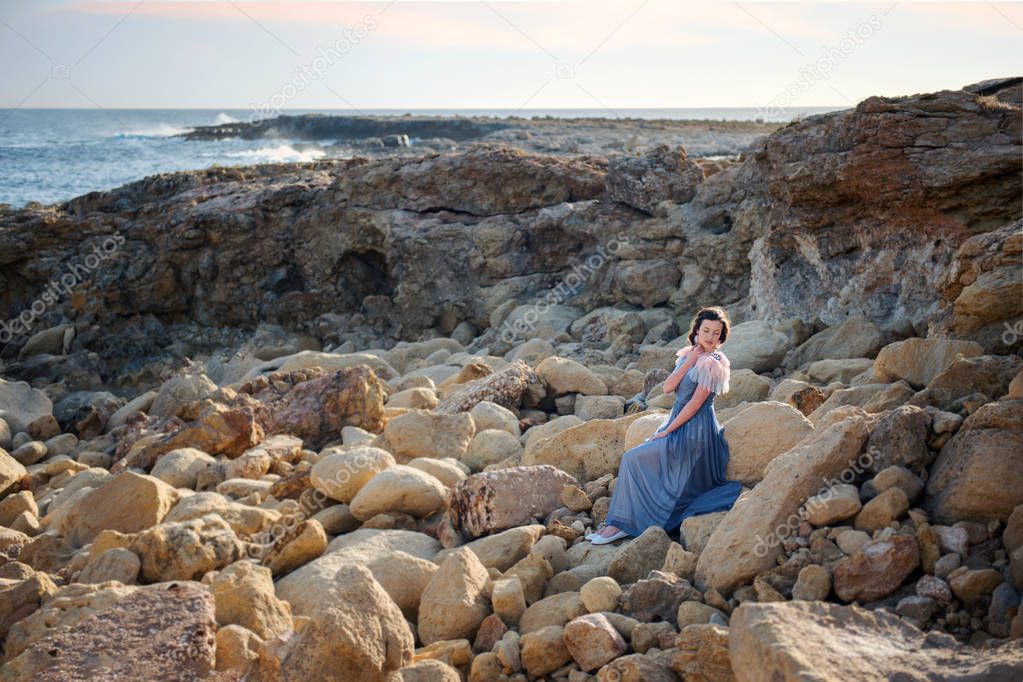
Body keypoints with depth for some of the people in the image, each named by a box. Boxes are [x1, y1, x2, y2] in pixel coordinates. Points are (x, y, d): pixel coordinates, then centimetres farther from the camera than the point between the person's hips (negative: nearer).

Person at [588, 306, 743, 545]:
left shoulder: (712, 364, -15)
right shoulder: (688, 354, 9)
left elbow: (695, 404, -17)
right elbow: (668, 387, -1)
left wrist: (667, 430, -13)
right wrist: (689, 362, -10)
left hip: (693, 431, -8)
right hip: (677, 422, 8)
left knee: (632, 459, -12)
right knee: (634, 458, 1)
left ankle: (621, 524, -4)